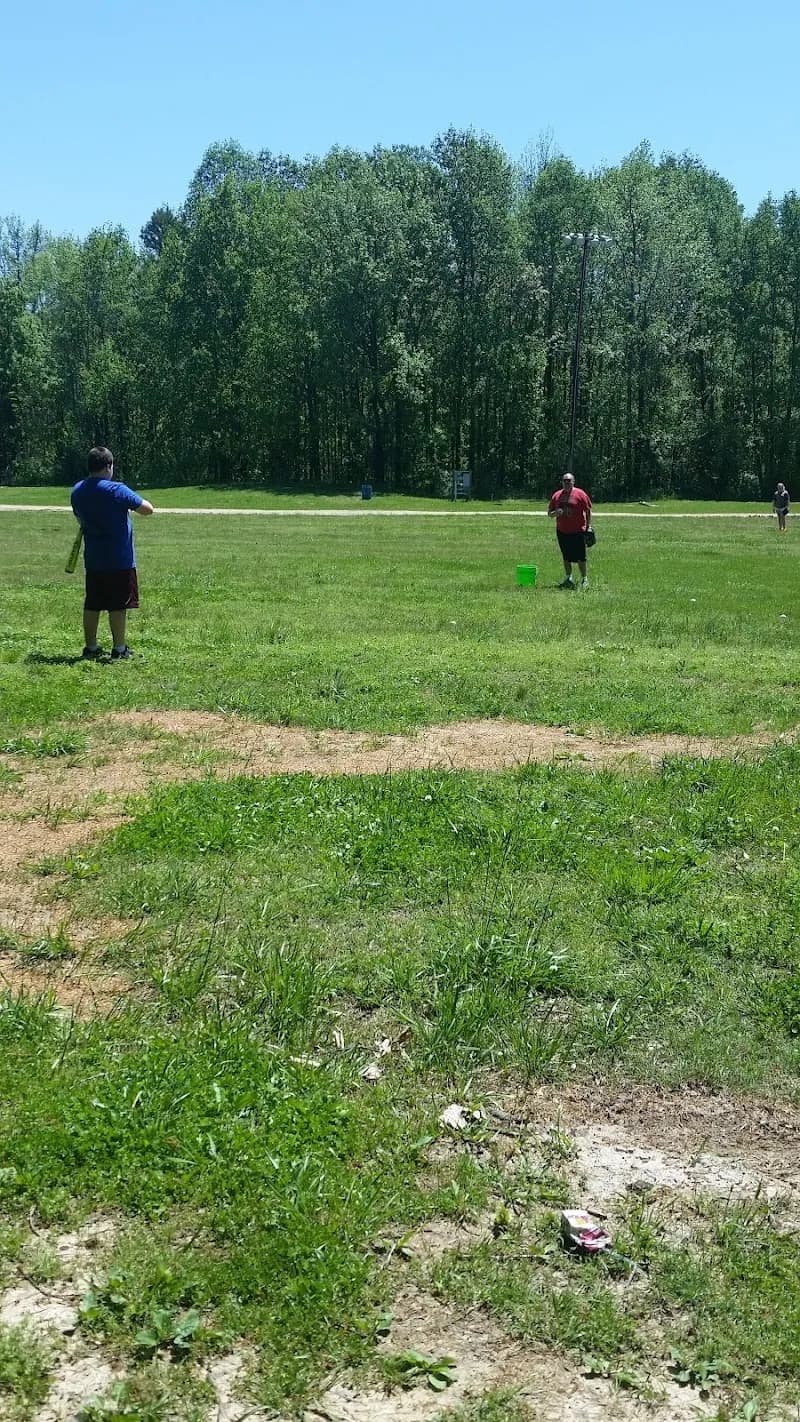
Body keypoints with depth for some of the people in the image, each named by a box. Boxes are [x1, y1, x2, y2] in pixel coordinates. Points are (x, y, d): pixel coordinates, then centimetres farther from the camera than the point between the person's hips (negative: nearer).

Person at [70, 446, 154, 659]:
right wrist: (131, 503, 7)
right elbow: (148, 509, -9)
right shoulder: (117, 490, -15)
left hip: (92, 559, 6)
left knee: (92, 604, 11)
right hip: (120, 560, -6)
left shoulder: (77, 491, 4)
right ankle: (119, 649, 6)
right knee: (118, 605, 1)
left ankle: (90, 648, 16)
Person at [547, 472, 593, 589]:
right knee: (566, 557, 11)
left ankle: (584, 579, 6)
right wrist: (555, 513, -11)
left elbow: (588, 511, -1)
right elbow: (549, 514, 12)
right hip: (562, 531, 4)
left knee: (580, 557, -4)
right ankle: (568, 579, 21)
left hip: (578, 531, -4)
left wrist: (588, 526, -7)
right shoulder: (557, 495, 8)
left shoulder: (580, 494, -4)